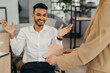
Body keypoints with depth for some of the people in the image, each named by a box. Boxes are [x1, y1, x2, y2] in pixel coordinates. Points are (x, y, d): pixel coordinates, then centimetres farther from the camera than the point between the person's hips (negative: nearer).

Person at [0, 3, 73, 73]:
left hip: (47, 64, 2)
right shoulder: (24, 30, 7)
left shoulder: (52, 30, 7)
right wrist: (12, 34, -11)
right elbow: (17, 52, -1)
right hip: (29, 65, -1)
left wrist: (59, 37, -13)